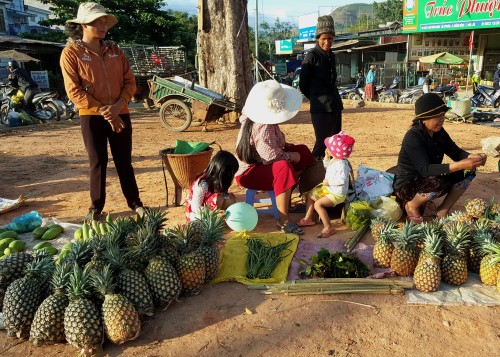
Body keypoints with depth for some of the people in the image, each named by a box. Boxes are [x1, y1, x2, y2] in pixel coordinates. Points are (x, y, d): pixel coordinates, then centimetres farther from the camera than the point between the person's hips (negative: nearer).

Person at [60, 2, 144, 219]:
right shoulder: (71, 53, -3)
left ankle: (135, 203, 20)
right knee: (98, 163, 3)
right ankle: (96, 207, 18)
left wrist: (118, 106, -11)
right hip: (91, 117, -3)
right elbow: (74, 91, -9)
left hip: (120, 115, 3)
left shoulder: (114, 50, 10)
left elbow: (130, 81, 6)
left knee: (124, 161, 9)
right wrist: (102, 110, -15)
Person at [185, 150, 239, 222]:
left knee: (230, 199, -12)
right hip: (196, 214, -7)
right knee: (218, 198, -30)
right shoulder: (203, 184, -31)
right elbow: (196, 208, -29)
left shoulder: (217, 180, -10)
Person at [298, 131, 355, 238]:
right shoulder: (333, 160, 1)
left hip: (337, 193, -11)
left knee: (318, 204, -26)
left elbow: (342, 180, -37)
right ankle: (308, 219, 27)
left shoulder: (341, 164, -29)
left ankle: (329, 228, -19)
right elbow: (327, 166, 22)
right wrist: (327, 157, 4)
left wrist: (328, 181, -27)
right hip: (328, 188, 11)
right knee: (310, 195, 16)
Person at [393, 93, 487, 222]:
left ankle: (443, 210, 3)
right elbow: (425, 169, -35)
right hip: (407, 185, -8)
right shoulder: (413, 137, -25)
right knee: (436, 183, -37)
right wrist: (460, 165, -43)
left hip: (430, 180, 8)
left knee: (468, 171, -7)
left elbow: (456, 152, -1)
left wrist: (472, 157, -23)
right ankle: (412, 206, -6)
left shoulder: (439, 132, -2)